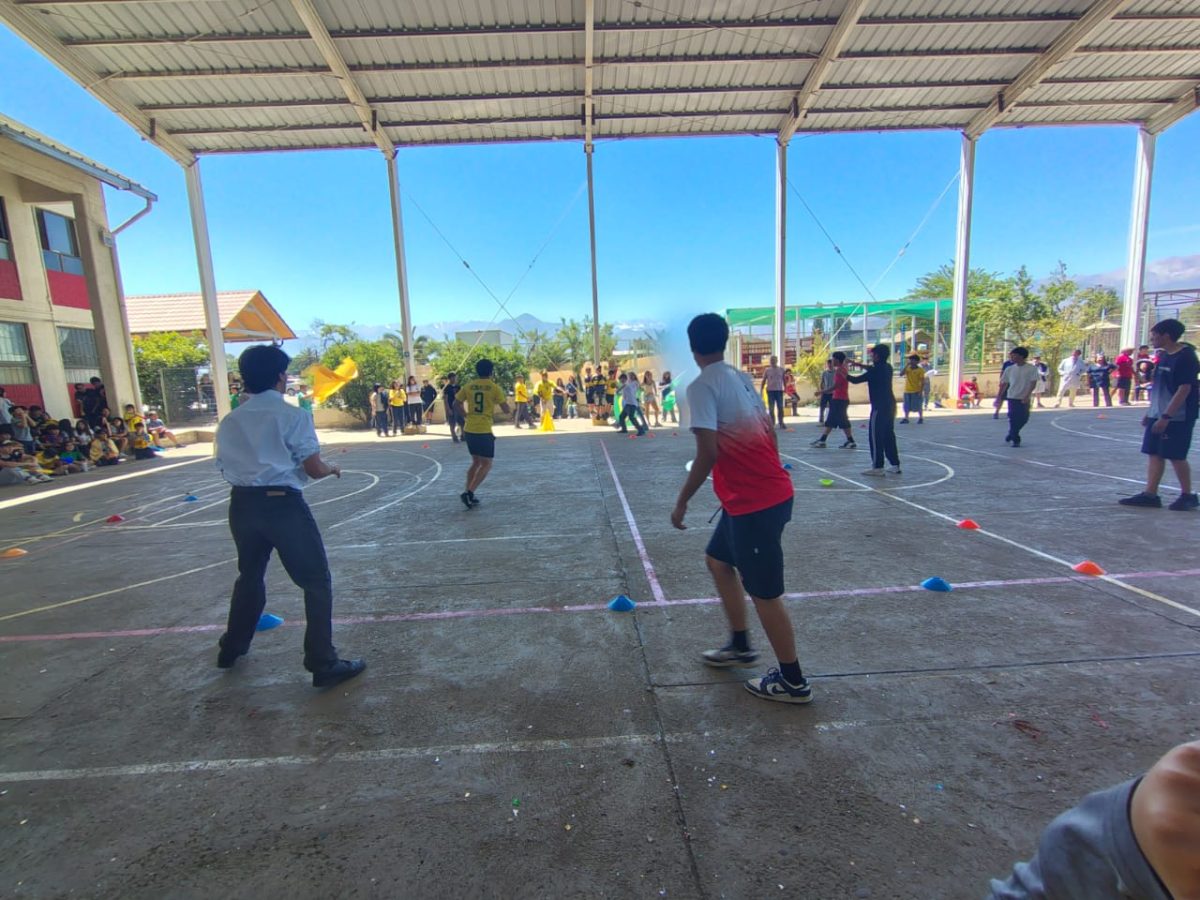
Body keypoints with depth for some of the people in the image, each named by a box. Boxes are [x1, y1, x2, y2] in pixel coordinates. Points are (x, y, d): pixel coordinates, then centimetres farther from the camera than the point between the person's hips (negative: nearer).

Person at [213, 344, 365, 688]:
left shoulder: (229, 422, 9)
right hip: (282, 503, -6)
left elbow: (225, 467, 14)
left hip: (242, 504, 7)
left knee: (249, 576, 28)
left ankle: (232, 648, 45)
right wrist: (332, 468, 9)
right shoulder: (293, 415, -8)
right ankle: (323, 664, 6)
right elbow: (314, 469, -11)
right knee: (316, 582, 4)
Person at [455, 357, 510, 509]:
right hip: (484, 431, -5)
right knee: (486, 465, 3)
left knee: (476, 462, 20)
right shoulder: (494, 387, -5)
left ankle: (468, 493, 19)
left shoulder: (469, 386, 6)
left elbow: (456, 403, 14)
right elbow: (506, 410, -3)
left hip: (469, 430, 5)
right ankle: (469, 493, -11)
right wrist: (498, 402, 17)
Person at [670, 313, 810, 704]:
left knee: (764, 592, 6)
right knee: (718, 559, 23)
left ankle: (793, 682, 24)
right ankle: (741, 645, 37)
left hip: (754, 502, -9)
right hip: (769, 491, 9)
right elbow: (769, 433, 14)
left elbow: (708, 453, -22)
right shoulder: (743, 378, 10)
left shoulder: (701, 387, -15)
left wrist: (682, 501, -12)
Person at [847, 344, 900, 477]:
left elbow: (856, 380, -14)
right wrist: (862, 365, 28)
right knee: (889, 435, 13)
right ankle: (895, 465, 16)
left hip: (879, 407, -9)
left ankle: (877, 467, -2)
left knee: (875, 436, -3)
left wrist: (844, 374, 2)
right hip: (889, 405, 9)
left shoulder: (875, 370, -15)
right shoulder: (887, 367, 10)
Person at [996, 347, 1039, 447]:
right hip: (1012, 397, 1)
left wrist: (1027, 396, -19)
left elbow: (1033, 383, -8)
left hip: (1024, 399, -1)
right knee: (1013, 419, -4)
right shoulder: (1009, 369, 2)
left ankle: (1011, 435, 27)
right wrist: (999, 397, 5)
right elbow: (1004, 384, 7)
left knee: (1023, 419, 5)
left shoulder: (1031, 369, -5)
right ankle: (1015, 440, 5)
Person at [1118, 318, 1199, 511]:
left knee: (1176, 456, 0)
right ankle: (1150, 495, 10)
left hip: (1177, 417, -8)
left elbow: (1184, 390, -19)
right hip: (1158, 415, 8)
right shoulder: (1163, 356, 10)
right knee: (1154, 454, 6)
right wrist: (1151, 412, 18)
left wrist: (1166, 416, -23)